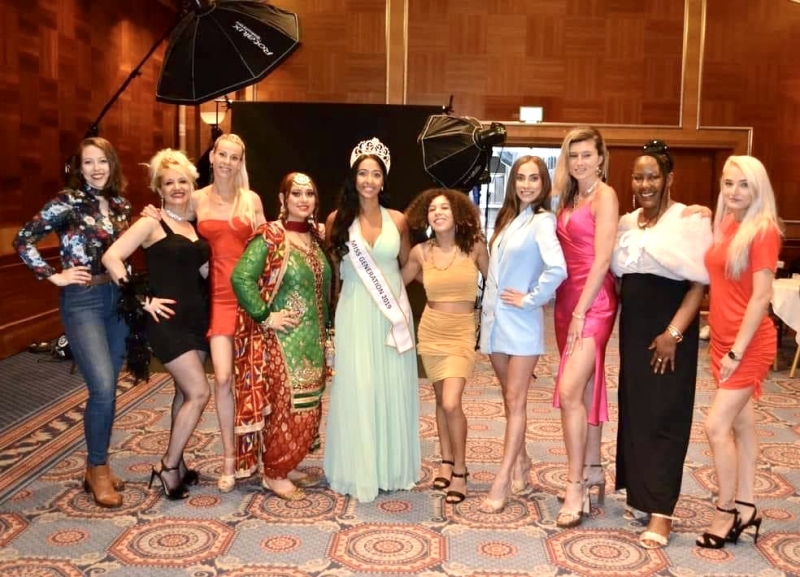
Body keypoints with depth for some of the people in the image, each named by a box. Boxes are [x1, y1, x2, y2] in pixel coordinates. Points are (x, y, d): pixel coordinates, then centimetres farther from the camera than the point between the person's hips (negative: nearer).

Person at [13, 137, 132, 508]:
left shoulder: (121, 205, 10)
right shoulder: (68, 202, -7)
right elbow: (23, 240, -8)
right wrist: (54, 276, -9)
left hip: (118, 299, 6)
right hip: (82, 301, -6)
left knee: (105, 389, 11)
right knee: (103, 388, -13)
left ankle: (97, 466, 25)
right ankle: (97, 469, 6)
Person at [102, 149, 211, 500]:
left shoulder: (195, 224, 12)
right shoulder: (152, 223, -7)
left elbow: (205, 269, 12)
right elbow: (111, 257, -16)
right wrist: (142, 300, -16)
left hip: (197, 316, 7)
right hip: (168, 319, -7)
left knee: (185, 391, 12)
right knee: (199, 392, -10)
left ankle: (175, 463, 26)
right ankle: (168, 467, 5)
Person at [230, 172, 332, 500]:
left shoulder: (316, 237, 11)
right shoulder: (269, 237, -11)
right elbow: (241, 278, -22)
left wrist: (324, 332, 15)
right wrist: (264, 316, -20)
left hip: (312, 339, 8)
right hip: (282, 338, -7)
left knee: (308, 406, 12)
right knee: (285, 404, -3)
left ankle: (289, 466, 26)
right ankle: (274, 474, 11)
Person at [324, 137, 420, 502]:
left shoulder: (398, 220, 3)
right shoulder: (337, 220, 0)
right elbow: (330, 269, 7)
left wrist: (389, 285, 5)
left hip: (393, 313, 2)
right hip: (355, 314, -1)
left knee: (392, 387, 7)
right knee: (356, 388, 1)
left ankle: (392, 466, 22)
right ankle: (358, 470, 14)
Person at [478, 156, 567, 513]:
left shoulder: (542, 221, -11)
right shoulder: (507, 218, 13)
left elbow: (557, 269, -27)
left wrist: (530, 300, -16)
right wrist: (491, 308, 8)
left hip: (521, 323, -7)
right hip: (494, 318, 7)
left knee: (515, 401, -2)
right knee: (510, 398, 15)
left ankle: (502, 481, 3)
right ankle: (520, 462, 30)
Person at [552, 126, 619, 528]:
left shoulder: (604, 196, -6)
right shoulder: (569, 197, 17)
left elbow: (602, 259, -13)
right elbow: (568, 255, 13)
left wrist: (581, 312, -16)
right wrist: (569, 309, 5)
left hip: (593, 302, -8)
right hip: (567, 298, 8)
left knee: (570, 392, -15)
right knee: (585, 391, 13)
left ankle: (576, 487, -6)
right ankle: (593, 473, 25)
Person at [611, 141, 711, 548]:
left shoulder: (689, 221, -7)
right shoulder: (626, 223, 12)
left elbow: (699, 283, -11)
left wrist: (673, 333, -17)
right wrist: (624, 321, 6)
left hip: (670, 328, -6)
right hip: (633, 326, 6)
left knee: (664, 414, -4)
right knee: (633, 409, 11)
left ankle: (660, 511, 1)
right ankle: (639, 494, 25)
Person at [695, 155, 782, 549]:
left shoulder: (763, 231, -14)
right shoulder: (724, 226, 8)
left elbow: (761, 297, -17)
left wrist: (738, 350, -17)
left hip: (749, 344, -7)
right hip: (723, 340, 8)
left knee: (716, 426, -7)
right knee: (740, 423, 15)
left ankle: (726, 513, 10)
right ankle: (745, 507, 26)